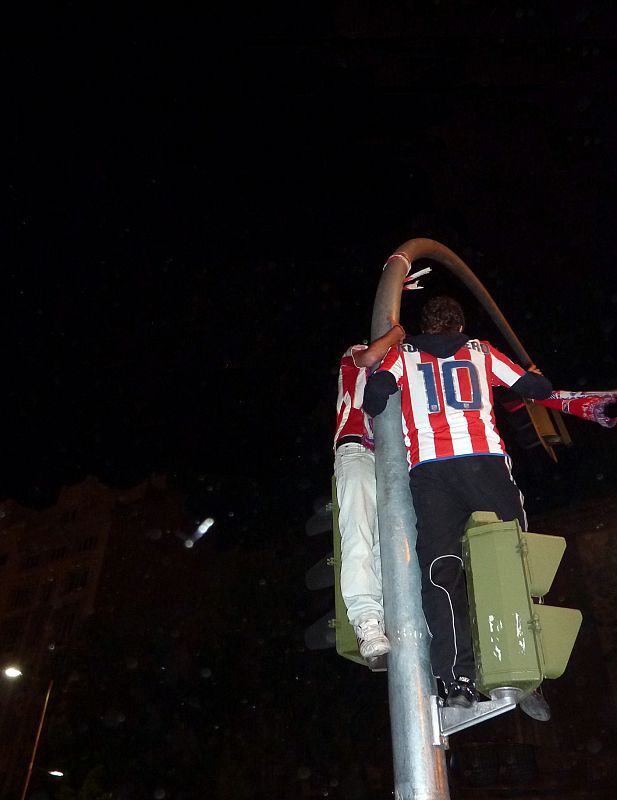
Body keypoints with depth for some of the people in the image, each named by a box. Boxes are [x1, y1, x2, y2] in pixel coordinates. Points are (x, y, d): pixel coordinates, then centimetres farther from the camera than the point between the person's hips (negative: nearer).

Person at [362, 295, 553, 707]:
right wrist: (537, 382, 48)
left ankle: (458, 677, -19)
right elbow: (537, 387, 25)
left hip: (429, 467, 0)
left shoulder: (403, 354, 21)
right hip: (486, 459, 1)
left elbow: (375, 396, 6)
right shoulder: (481, 351, 23)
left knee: (440, 567, -7)